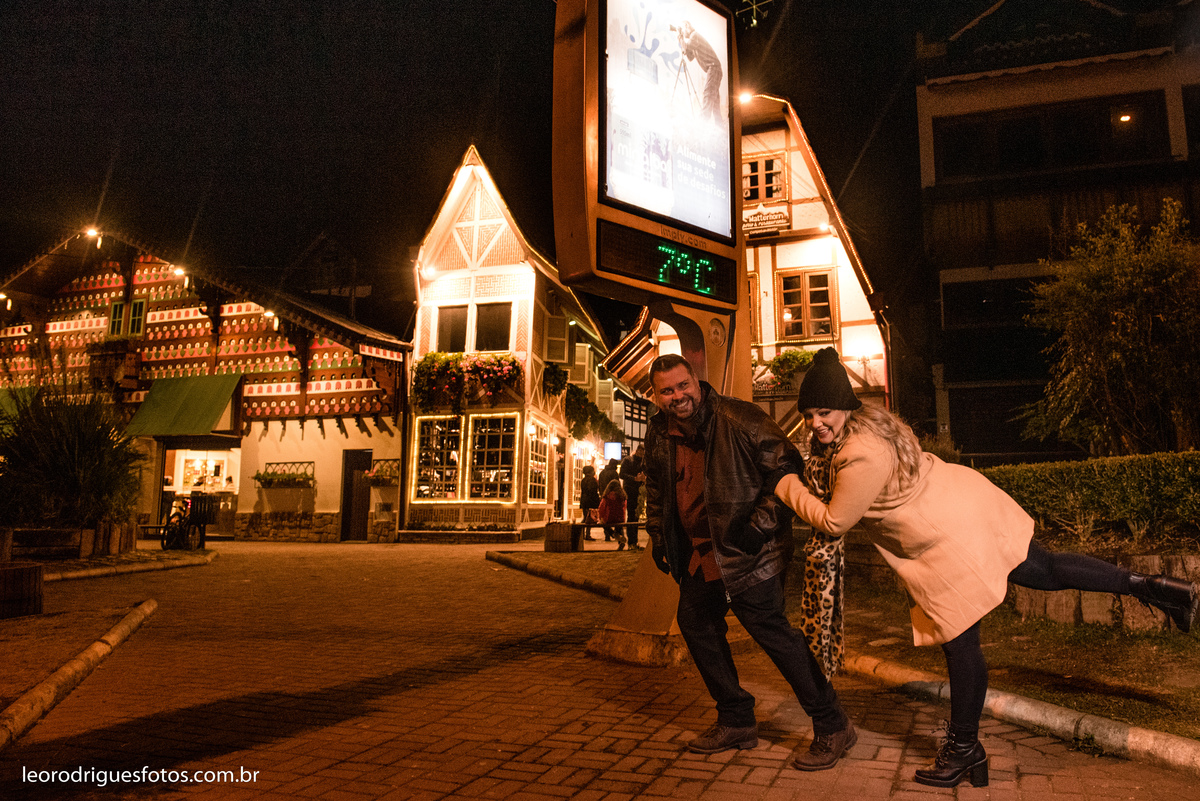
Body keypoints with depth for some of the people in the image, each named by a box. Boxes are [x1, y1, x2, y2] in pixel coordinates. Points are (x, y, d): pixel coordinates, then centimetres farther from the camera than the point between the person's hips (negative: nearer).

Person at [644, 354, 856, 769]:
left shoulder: (737, 418, -18)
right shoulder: (659, 432, 4)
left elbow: (786, 465, -17)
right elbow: (656, 488, 21)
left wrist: (761, 523, -21)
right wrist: (657, 534, 18)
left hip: (746, 549, -8)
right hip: (700, 551, 8)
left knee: (770, 628, -9)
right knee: (694, 622, 12)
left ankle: (832, 726, 7)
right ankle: (736, 722, 27)